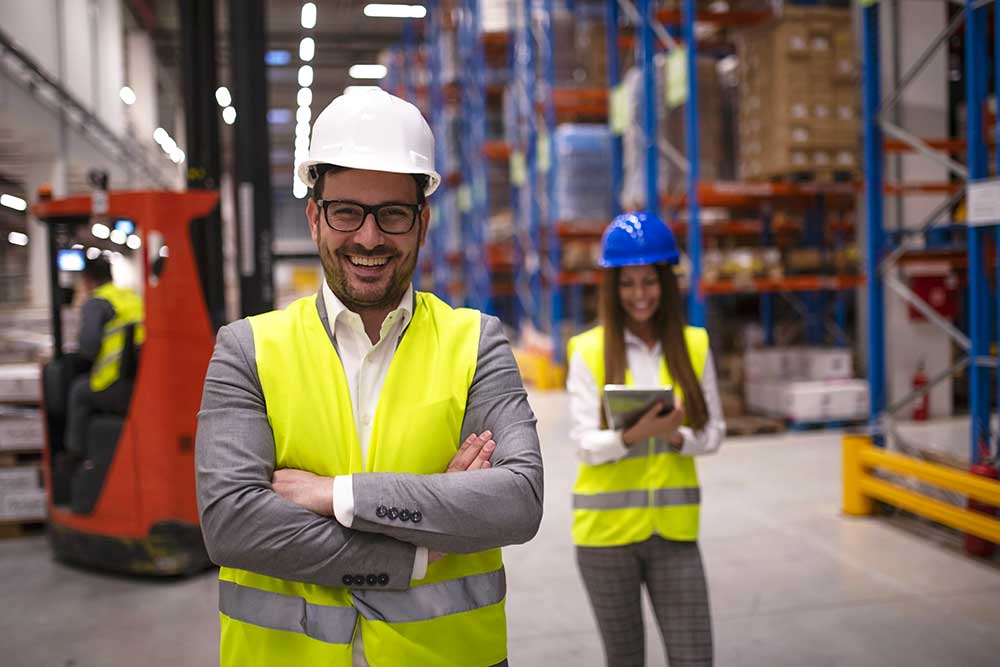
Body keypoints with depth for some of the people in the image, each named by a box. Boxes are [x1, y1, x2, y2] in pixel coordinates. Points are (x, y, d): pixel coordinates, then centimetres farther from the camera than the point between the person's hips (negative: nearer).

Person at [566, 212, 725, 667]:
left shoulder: (693, 346, 3)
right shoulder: (590, 351, -6)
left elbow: (713, 432, 5)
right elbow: (585, 445, -9)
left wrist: (676, 436, -17)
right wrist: (633, 435, -28)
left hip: (673, 528, 2)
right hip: (607, 528, -2)